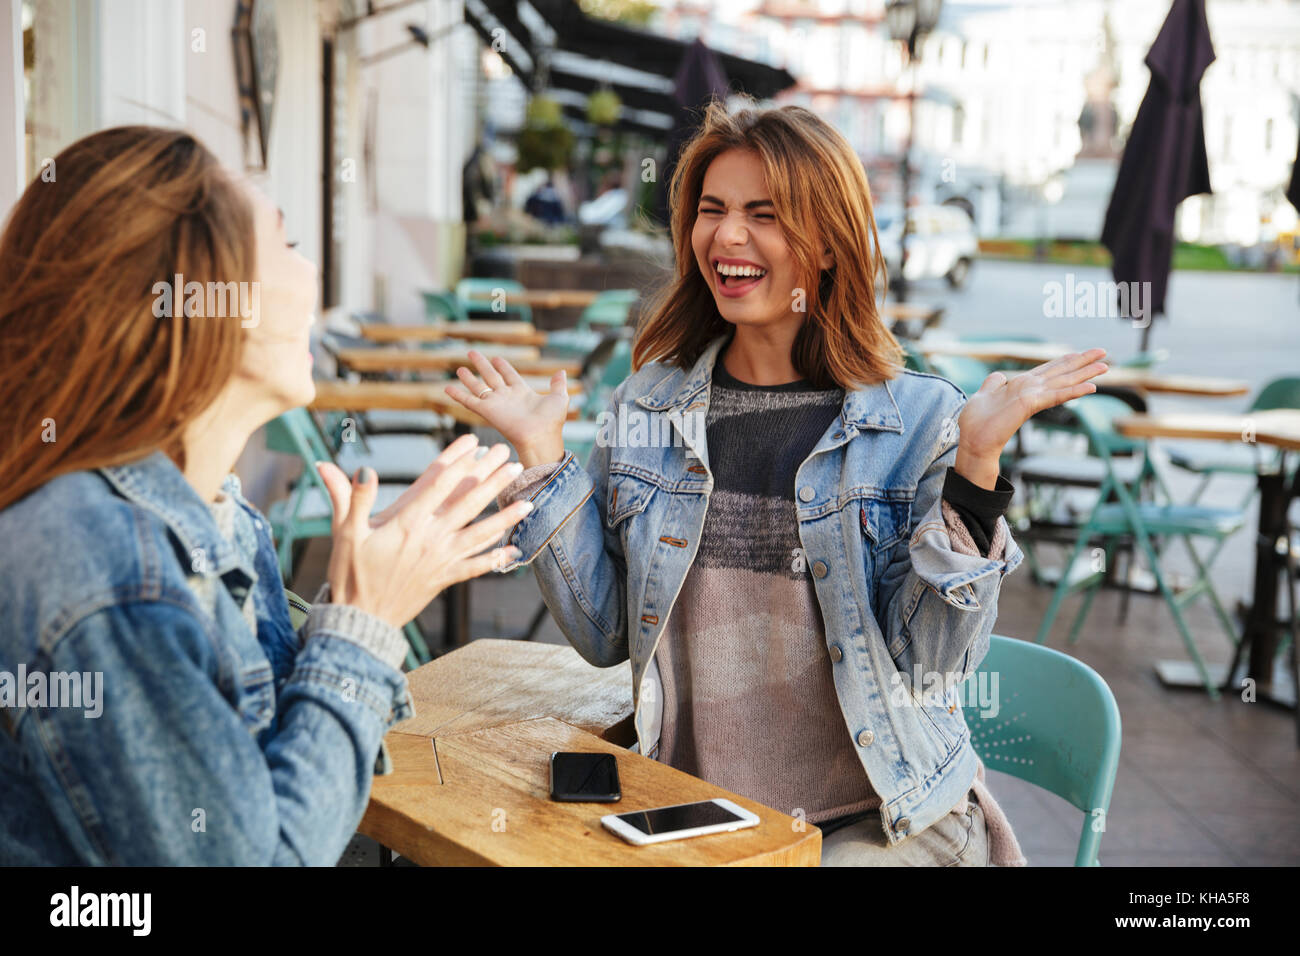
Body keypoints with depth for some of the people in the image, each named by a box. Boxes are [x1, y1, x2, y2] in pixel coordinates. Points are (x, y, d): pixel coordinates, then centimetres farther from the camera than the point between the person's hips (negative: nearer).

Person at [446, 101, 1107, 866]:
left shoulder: (919, 421, -7)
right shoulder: (646, 408, 4)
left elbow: (931, 667, -12)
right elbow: (605, 635, 3)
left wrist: (975, 463, -19)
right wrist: (543, 459, -2)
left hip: (884, 821, -2)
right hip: (693, 814, 3)